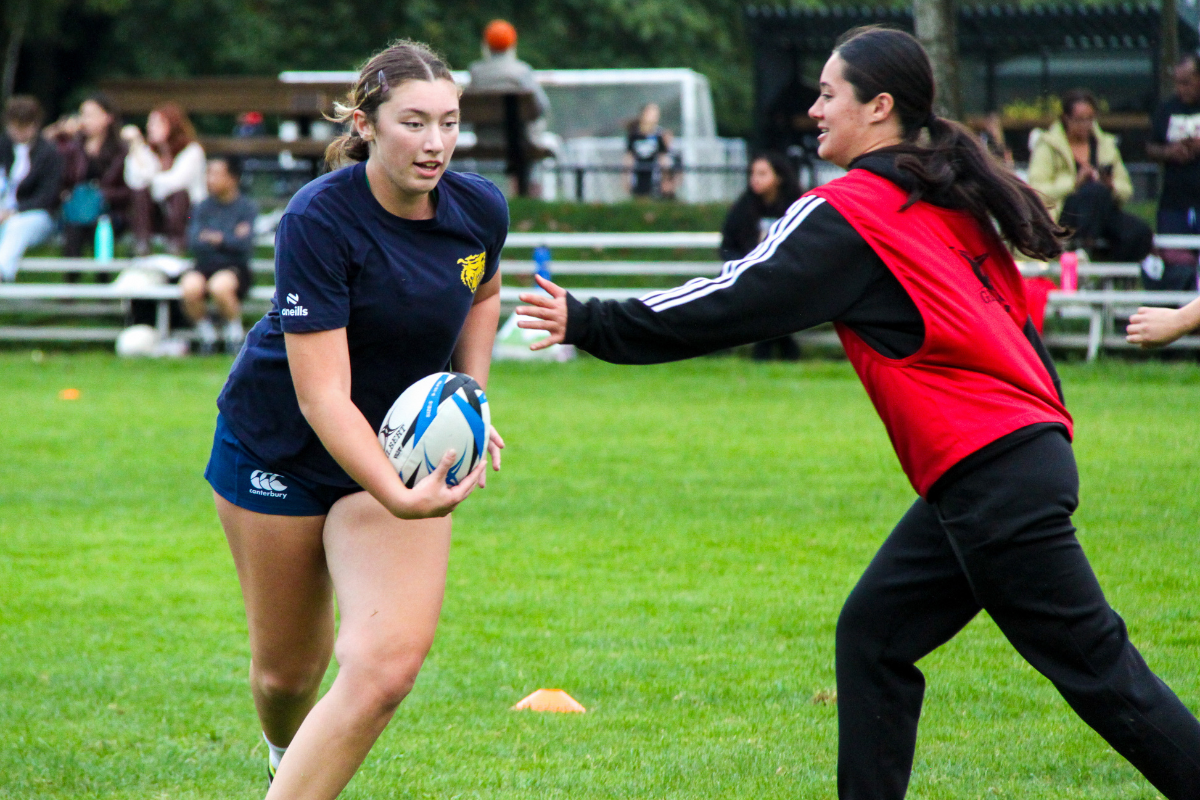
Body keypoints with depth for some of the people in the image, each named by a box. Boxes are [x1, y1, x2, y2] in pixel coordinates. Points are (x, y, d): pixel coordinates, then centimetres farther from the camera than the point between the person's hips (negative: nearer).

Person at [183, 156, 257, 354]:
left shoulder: (247, 207, 1)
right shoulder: (204, 206, 10)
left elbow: (245, 244, -12)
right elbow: (194, 243, -2)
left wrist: (216, 237, -4)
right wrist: (231, 239, -6)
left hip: (234, 268, -3)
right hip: (205, 266, 3)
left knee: (220, 286, -37)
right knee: (190, 287, -32)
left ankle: (235, 334, -8)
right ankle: (206, 334, -6)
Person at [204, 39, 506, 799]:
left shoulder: (480, 209, -10)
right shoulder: (318, 219, -26)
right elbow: (322, 395, -30)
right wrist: (398, 498, -43)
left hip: (403, 449, 3)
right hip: (280, 446, -3)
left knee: (388, 665, -19)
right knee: (289, 670, 11)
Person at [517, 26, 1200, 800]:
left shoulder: (849, 213, -10)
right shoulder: (948, 202, 15)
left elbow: (731, 305, -10)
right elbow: (1014, 322, 18)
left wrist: (589, 324, -4)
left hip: (989, 474, -9)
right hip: (1023, 444, 9)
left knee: (1091, 661, -5)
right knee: (874, 634, 12)